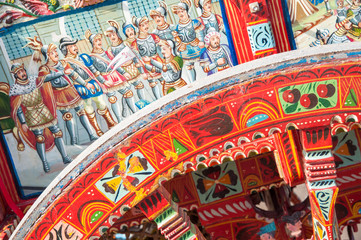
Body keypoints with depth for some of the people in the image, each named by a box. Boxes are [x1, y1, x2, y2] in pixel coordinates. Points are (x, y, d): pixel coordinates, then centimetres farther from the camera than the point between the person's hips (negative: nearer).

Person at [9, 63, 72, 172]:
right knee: (39, 137, -10)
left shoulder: (35, 80, 0)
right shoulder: (15, 89, -10)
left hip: (44, 110, 4)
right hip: (31, 115, -4)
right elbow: (17, 109, -7)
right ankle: (45, 163, 1)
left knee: (57, 132, 0)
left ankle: (65, 157, 8)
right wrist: (23, 123, -9)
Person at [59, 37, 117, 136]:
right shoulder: (65, 62, -9)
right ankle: (98, 130, 11)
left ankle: (111, 124, 25)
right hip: (81, 88, -6)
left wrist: (102, 80, 21)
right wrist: (85, 84, -28)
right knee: (89, 109, 1)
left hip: (92, 83, 6)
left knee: (101, 104, 10)